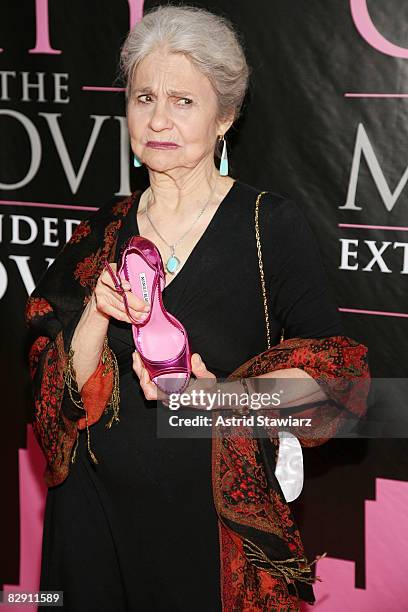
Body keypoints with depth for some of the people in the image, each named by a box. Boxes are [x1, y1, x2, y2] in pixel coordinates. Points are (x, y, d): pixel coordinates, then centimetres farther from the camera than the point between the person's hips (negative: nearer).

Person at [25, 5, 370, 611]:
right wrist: (98, 315, -19)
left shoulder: (273, 224, -8)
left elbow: (333, 371, -10)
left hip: (220, 511, -3)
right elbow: (68, 390, 0)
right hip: (98, 510, 3)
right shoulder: (103, 231, 3)